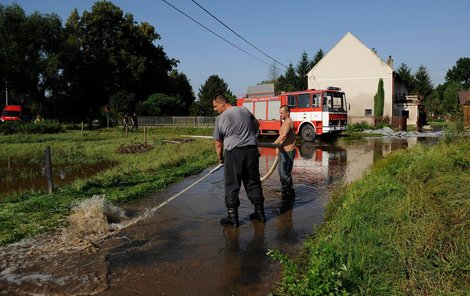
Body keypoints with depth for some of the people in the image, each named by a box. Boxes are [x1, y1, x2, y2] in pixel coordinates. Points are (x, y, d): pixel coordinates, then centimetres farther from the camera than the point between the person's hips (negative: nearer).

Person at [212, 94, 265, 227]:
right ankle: (260, 213, 23)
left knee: (232, 186, 5)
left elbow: (218, 143, -1)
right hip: (252, 150, 5)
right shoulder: (244, 110, 11)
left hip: (234, 152, -5)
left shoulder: (220, 118, -4)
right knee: (253, 182, 15)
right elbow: (256, 124, 28)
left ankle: (232, 217, 8)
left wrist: (220, 158, 14)